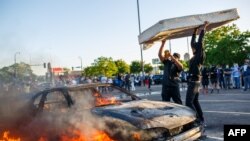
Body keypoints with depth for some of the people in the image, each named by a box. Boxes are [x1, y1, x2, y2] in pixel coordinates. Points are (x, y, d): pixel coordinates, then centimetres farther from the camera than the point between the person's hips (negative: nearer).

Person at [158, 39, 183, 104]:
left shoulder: (178, 65, -1)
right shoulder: (167, 62, 9)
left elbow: (181, 66, -26)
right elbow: (160, 55, 0)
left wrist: (171, 56, -31)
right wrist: (163, 44, -11)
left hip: (174, 86, -3)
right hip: (165, 86, 3)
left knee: (178, 103, 9)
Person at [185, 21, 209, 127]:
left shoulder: (199, 56, -10)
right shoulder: (195, 56, 11)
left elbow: (200, 42, -16)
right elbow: (193, 42, 19)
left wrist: (203, 28, -12)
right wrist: (195, 30, 23)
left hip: (194, 81, -9)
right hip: (194, 81, 9)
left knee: (189, 102, -9)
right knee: (195, 101, 13)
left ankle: (198, 121, -8)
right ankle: (201, 120, 18)